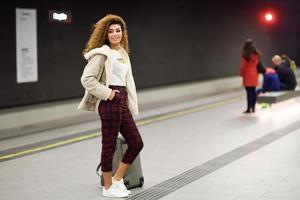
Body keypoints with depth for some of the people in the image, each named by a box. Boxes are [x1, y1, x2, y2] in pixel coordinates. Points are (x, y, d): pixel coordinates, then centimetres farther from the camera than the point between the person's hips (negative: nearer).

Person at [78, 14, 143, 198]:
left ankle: (117, 179, 23)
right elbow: (87, 79, -16)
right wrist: (107, 93, -16)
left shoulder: (122, 53, 16)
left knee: (136, 143, 9)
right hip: (109, 102, -8)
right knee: (110, 145, 1)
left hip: (122, 101, 8)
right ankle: (108, 187, 14)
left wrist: (130, 105, 15)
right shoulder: (102, 53, -9)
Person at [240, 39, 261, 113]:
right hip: (255, 74, 6)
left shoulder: (246, 55, -14)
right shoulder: (257, 54, 3)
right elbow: (258, 64, 8)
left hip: (248, 75, -6)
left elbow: (243, 66, -10)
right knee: (253, 91, 10)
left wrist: (241, 73, 5)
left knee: (249, 92, -4)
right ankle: (253, 108, 14)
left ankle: (249, 109, -2)